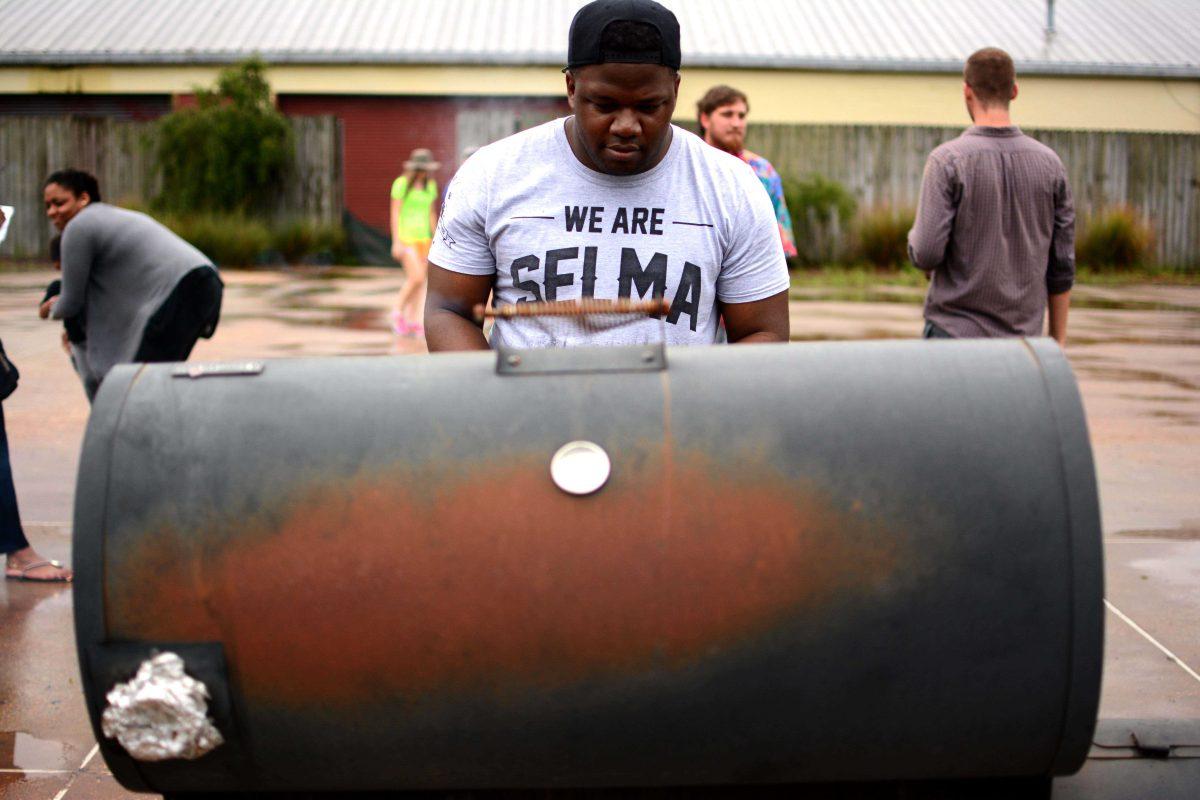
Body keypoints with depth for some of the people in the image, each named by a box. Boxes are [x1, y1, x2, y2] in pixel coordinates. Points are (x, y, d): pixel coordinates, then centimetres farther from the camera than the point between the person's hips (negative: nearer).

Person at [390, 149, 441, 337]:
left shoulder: (430, 185, 7)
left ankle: (413, 322, 9)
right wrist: (396, 242, -17)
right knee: (416, 278, -16)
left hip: (423, 238, 6)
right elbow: (395, 213, -12)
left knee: (420, 281, 3)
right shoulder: (401, 183, -11)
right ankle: (398, 312, 3)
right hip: (405, 237, -6)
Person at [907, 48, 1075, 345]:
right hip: (1025, 332, 4)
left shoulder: (947, 160, -9)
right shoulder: (1050, 164, 3)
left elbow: (926, 253, -15)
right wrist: (1058, 340, 13)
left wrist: (914, 238, 8)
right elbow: (1062, 265, 5)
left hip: (956, 330, -3)